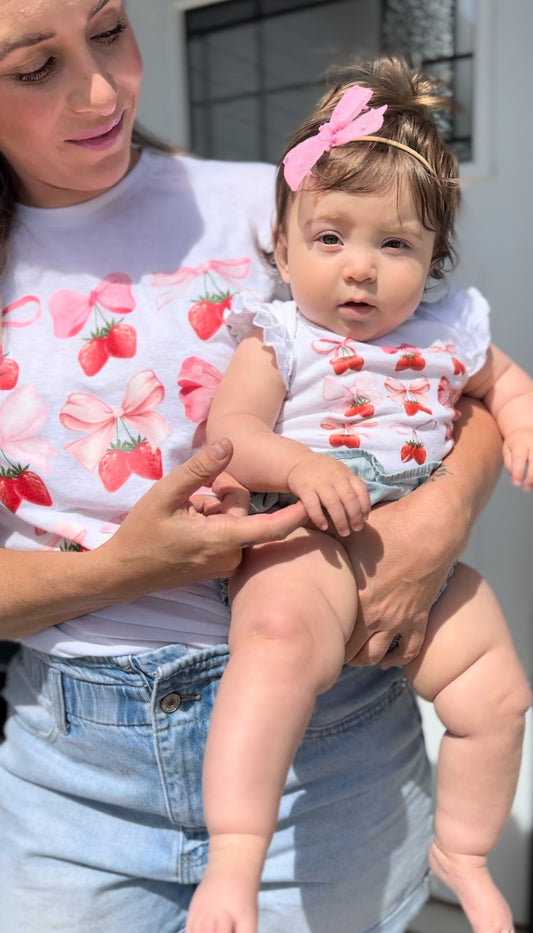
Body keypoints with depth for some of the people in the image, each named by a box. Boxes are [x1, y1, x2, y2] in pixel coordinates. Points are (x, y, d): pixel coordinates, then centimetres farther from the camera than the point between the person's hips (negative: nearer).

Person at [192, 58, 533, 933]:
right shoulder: (277, 341, -1)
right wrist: (298, 466, -30)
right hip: (305, 542, -5)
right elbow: (231, 432, -10)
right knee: (283, 638, -37)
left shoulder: (448, 331, 12)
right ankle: (233, 862, -28)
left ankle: (462, 851, 30)